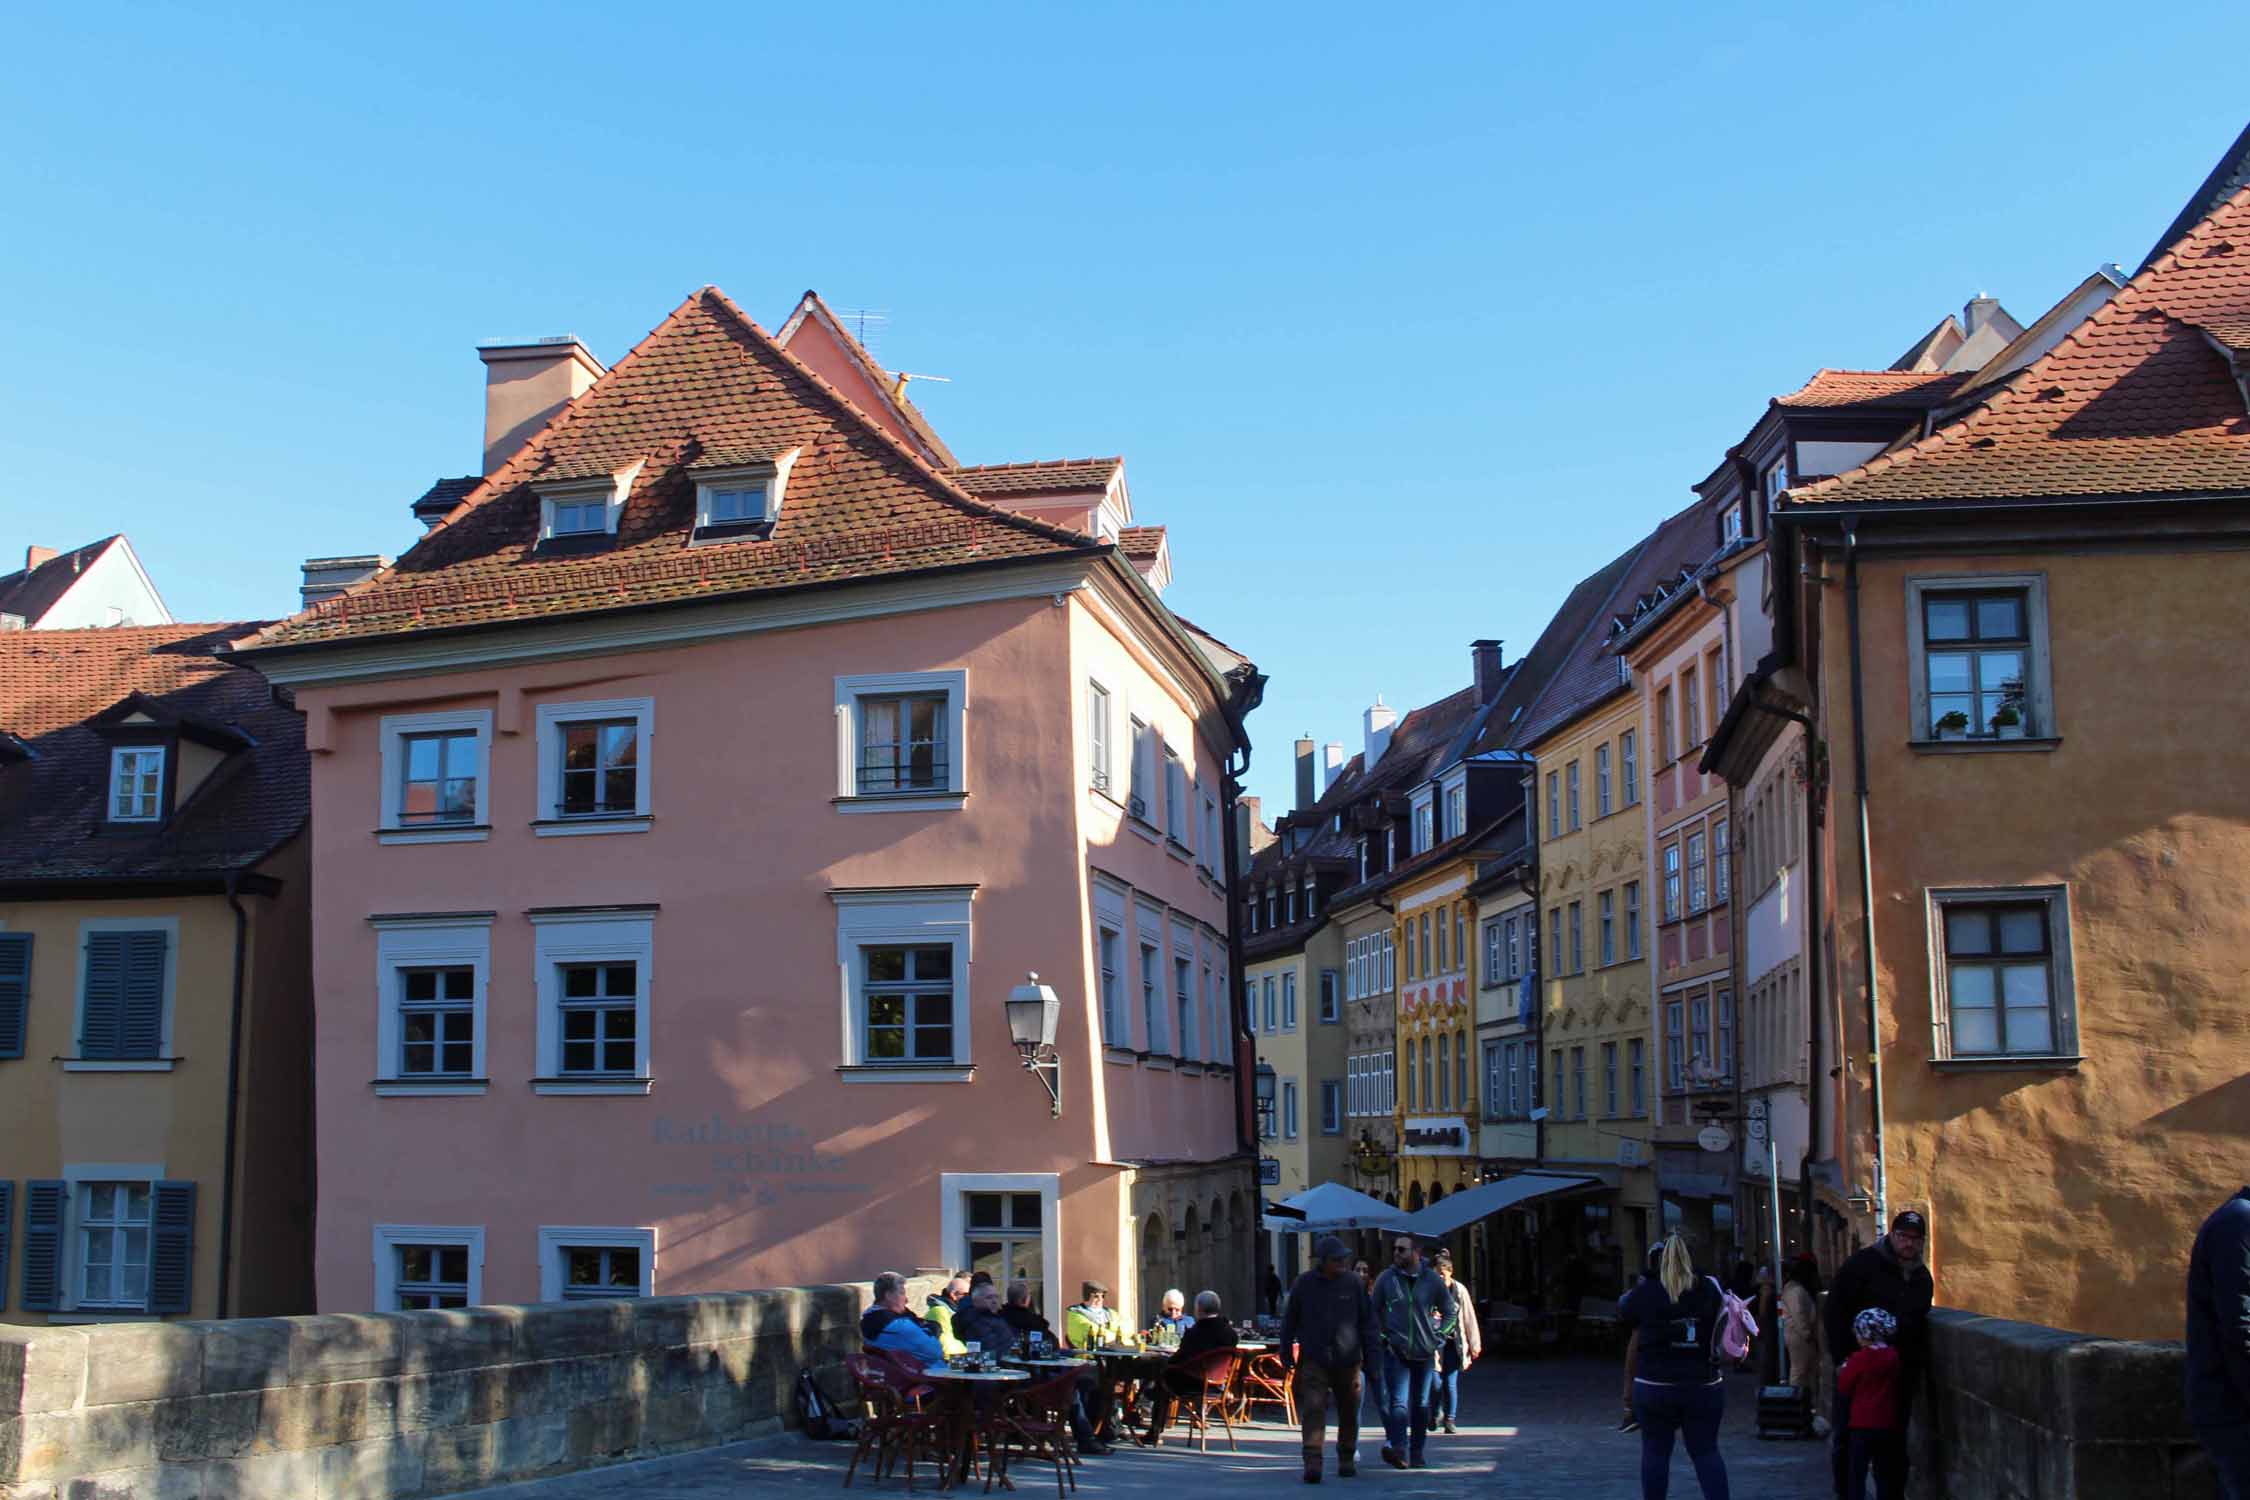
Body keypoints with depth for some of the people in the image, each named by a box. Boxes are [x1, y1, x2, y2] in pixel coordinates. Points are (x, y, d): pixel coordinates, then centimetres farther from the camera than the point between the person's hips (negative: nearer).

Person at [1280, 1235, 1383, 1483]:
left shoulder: (1354, 1283, 0)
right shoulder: (1304, 1284, 0)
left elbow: (1368, 1321, 5)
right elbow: (1289, 1321, 9)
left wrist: (1372, 1356, 1)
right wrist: (1286, 1356, 8)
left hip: (1348, 1360, 1)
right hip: (1313, 1359, -1)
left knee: (1349, 1413, 11)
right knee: (1313, 1410, -14)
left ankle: (1347, 1459, 29)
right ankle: (1312, 1463, -17)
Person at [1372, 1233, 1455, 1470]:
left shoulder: (1432, 1280, 0)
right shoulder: (1386, 1279, -1)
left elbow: (1450, 1312, 12)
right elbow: (1375, 1311, 12)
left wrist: (1439, 1338, 4)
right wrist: (1382, 1336, 3)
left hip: (1425, 1352, 2)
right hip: (1396, 1351, -2)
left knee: (1421, 1404, 11)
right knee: (1398, 1402, -16)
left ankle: (1416, 1453, 21)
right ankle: (1398, 1447, -28)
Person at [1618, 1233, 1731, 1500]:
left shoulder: (1645, 1292, -9)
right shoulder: (1709, 1290, -2)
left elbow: (1622, 1315, 9)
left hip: (1655, 1387, -2)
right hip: (1704, 1387, 2)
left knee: (1655, 1451, 7)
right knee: (1706, 1451, 8)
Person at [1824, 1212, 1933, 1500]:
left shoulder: (1922, 1276, 10)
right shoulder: (1863, 1263, -9)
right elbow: (1835, 1310, -11)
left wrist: (1921, 1363, 10)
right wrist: (1842, 1357, -14)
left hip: (1902, 1371, 5)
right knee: (1845, 1435, 2)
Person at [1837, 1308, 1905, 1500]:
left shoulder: (1859, 1358, -13)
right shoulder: (1893, 1357, -1)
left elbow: (1843, 1388, -7)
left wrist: (1844, 1370, 10)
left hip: (1862, 1425, -4)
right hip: (1888, 1426, 4)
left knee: (1856, 1473, 3)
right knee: (1884, 1474, 12)